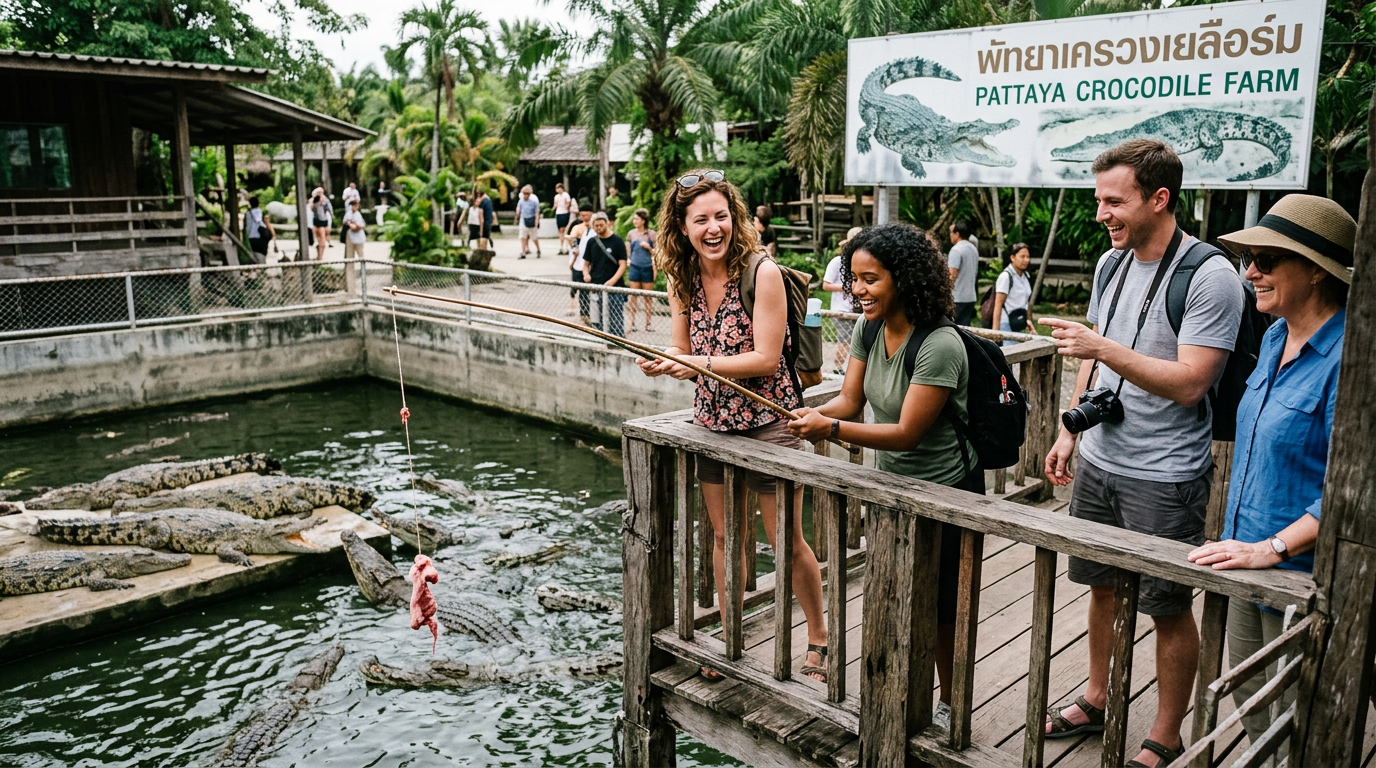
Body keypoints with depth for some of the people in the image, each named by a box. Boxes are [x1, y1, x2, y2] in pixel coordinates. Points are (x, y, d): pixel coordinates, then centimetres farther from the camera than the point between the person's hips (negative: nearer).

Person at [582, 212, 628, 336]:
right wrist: (586, 274, -6)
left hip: (615, 288, -4)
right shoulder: (591, 241, 10)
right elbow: (586, 263, 17)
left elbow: (622, 265, -6)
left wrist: (612, 281, -21)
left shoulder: (617, 241, -2)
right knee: (596, 321, 9)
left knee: (616, 321, -6)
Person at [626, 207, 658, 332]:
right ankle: (632, 323, 8)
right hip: (634, 267, 2)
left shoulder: (652, 234, -1)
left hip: (647, 269, -2)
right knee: (633, 296, 2)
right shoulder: (631, 234, 6)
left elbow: (656, 253, 2)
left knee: (648, 298, 5)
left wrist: (648, 247, -14)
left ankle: (647, 324, 12)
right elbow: (628, 252, 14)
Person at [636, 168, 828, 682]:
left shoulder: (762, 273, -17)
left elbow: (766, 358, -19)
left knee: (787, 542, 5)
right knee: (724, 536, 15)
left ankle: (819, 640, 27)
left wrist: (699, 363, -24)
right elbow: (685, 353, 6)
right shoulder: (682, 280, 2)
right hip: (711, 421, 6)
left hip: (768, 422, -5)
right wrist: (662, 365, -16)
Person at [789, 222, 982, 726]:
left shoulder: (939, 347, -28)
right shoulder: (867, 329, -4)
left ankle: (949, 708, 31)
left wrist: (831, 428, -35)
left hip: (945, 491, -7)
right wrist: (813, 414, -24)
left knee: (941, 608, 9)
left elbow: (907, 433, -28)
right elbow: (850, 400, -2)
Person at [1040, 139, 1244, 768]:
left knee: (1169, 610, 6)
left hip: (1164, 477, -7)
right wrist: (1070, 429, 14)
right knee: (1102, 586, 20)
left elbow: (1189, 383, -22)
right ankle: (1097, 699, 38)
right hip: (1099, 460, 7)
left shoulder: (1210, 277, -17)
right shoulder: (1111, 262, 7)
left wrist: (1105, 349, -28)